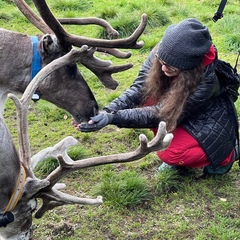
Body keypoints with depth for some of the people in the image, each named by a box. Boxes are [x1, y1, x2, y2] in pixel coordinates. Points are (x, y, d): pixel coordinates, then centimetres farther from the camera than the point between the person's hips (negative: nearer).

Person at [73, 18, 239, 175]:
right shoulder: (161, 53, -22)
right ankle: (175, 154, 2)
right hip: (179, 113, 6)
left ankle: (226, 154, 2)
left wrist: (113, 118, -39)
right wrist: (109, 111, -38)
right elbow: (139, 89, -21)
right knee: (148, 99, -20)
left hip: (208, 121, -6)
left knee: (169, 153, -26)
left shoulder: (206, 79, -37)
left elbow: (160, 113, -33)